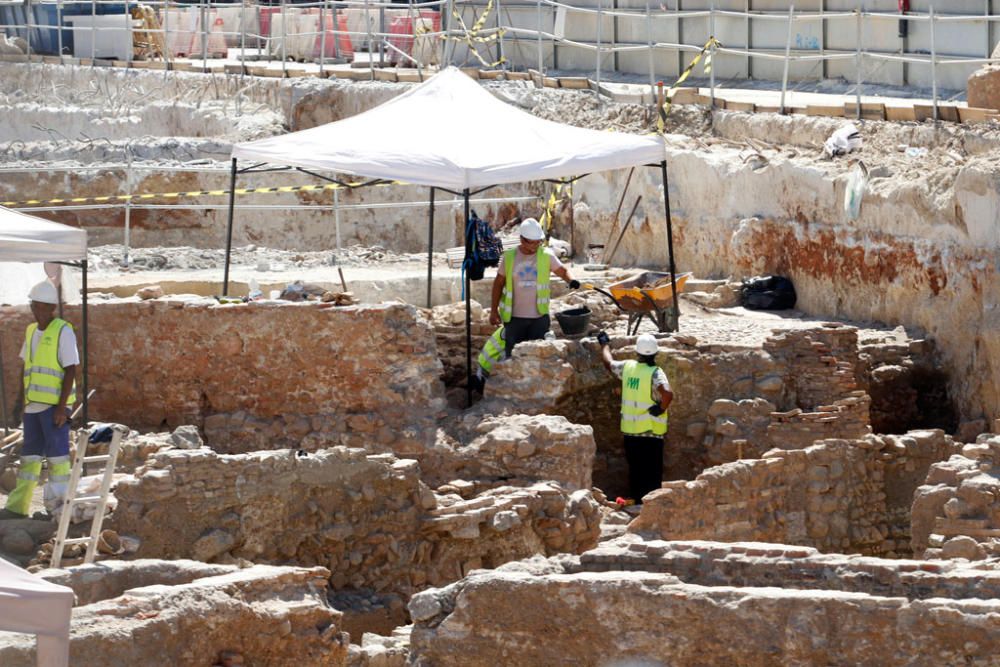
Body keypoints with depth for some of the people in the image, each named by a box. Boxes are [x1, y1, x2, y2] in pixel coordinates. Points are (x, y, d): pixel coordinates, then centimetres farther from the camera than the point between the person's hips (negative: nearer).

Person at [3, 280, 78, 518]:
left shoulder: (63, 331, -8)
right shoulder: (31, 331, 14)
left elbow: (71, 371, -12)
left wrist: (62, 407, -17)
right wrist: (22, 401, 17)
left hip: (55, 406, -7)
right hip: (34, 405, 7)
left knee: (57, 454, -3)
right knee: (30, 454, 9)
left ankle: (58, 506, 1)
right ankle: (17, 507, 11)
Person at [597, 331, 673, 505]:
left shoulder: (628, 367, 1)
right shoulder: (655, 373, -14)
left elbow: (608, 363, 21)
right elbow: (667, 393, -32)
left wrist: (604, 343, 37)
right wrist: (661, 408, -14)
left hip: (630, 430, 5)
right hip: (651, 432, -5)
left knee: (635, 470, 16)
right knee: (652, 472, 0)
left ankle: (635, 500, 21)